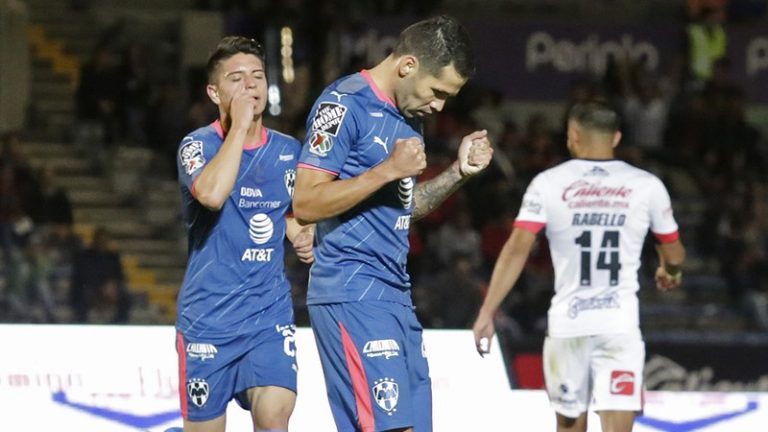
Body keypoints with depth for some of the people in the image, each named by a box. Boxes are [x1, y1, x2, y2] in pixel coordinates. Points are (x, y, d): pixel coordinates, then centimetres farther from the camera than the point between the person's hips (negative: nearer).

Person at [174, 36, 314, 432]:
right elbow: (212, 193, -30)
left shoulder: (288, 151, 7)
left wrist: (301, 235, 4)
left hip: (271, 313, 3)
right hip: (208, 317, -3)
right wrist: (239, 126, -21)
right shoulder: (198, 145, -7)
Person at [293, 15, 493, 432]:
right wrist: (388, 170, -18)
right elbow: (306, 203, -16)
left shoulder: (407, 116, 17)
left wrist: (458, 171, 11)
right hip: (352, 294, -9)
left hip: (394, 295, 9)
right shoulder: (344, 104, -11)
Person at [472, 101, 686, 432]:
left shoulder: (548, 184, -1)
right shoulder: (646, 186, 3)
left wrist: (487, 313, -8)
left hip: (566, 326, 1)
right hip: (620, 328, -1)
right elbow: (674, 254, 16)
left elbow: (516, 250, -9)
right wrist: (669, 271, 39)